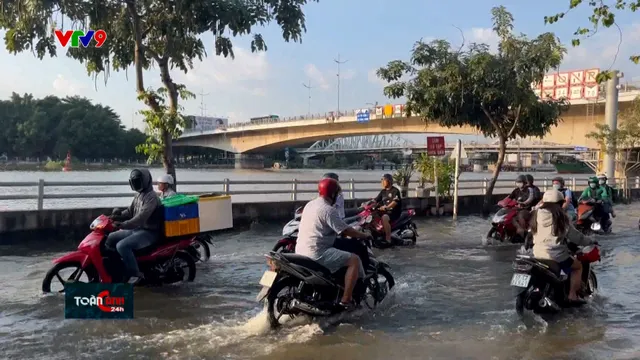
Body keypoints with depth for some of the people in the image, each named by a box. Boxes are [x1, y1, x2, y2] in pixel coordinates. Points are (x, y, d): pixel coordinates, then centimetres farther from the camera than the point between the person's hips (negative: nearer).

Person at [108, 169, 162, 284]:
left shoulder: (151, 197, -17)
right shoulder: (139, 195, 14)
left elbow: (141, 217, -29)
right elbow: (130, 211, 20)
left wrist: (123, 225, -37)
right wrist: (120, 214, -3)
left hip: (148, 232, -10)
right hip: (136, 229, 10)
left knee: (122, 246, -29)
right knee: (110, 238, 11)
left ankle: (135, 274, -18)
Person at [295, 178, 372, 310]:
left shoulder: (310, 205, 14)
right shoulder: (328, 210, -14)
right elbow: (345, 230, -15)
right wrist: (364, 235, 1)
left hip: (301, 251, 10)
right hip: (317, 254, -10)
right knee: (354, 260, -10)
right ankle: (345, 300, -13)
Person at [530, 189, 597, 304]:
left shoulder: (536, 215, 2)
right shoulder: (560, 217, -10)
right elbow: (574, 235, -3)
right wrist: (590, 241, 13)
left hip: (538, 255, 5)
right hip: (556, 255, -5)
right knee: (577, 266, 19)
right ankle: (572, 295, 10)